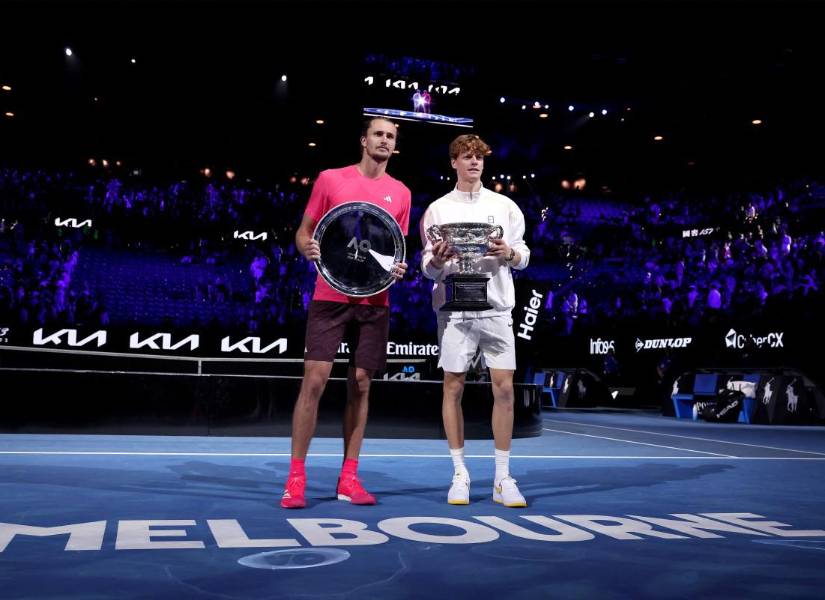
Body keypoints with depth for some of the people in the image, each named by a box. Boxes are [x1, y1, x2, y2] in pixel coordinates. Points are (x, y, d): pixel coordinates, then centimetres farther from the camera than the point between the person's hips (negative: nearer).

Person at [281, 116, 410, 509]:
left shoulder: (400, 193, 12)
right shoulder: (330, 179, 5)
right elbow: (304, 231, 7)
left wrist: (398, 267, -5)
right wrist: (307, 248, -15)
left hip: (374, 302, 3)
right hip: (330, 297, -3)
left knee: (360, 384, 4)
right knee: (314, 380, -8)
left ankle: (348, 479, 13)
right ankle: (296, 478, 2)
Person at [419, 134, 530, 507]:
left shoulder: (505, 206, 9)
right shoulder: (438, 209, 6)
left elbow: (523, 257, 8)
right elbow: (428, 268, 4)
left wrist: (509, 254, -13)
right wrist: (436, 260, -18)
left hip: (496, 308, 1)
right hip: (454, 309, -1)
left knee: (504, 389, -2)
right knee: (453, 388, 1)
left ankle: (503, 479, 9)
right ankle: (460, 475, 14)